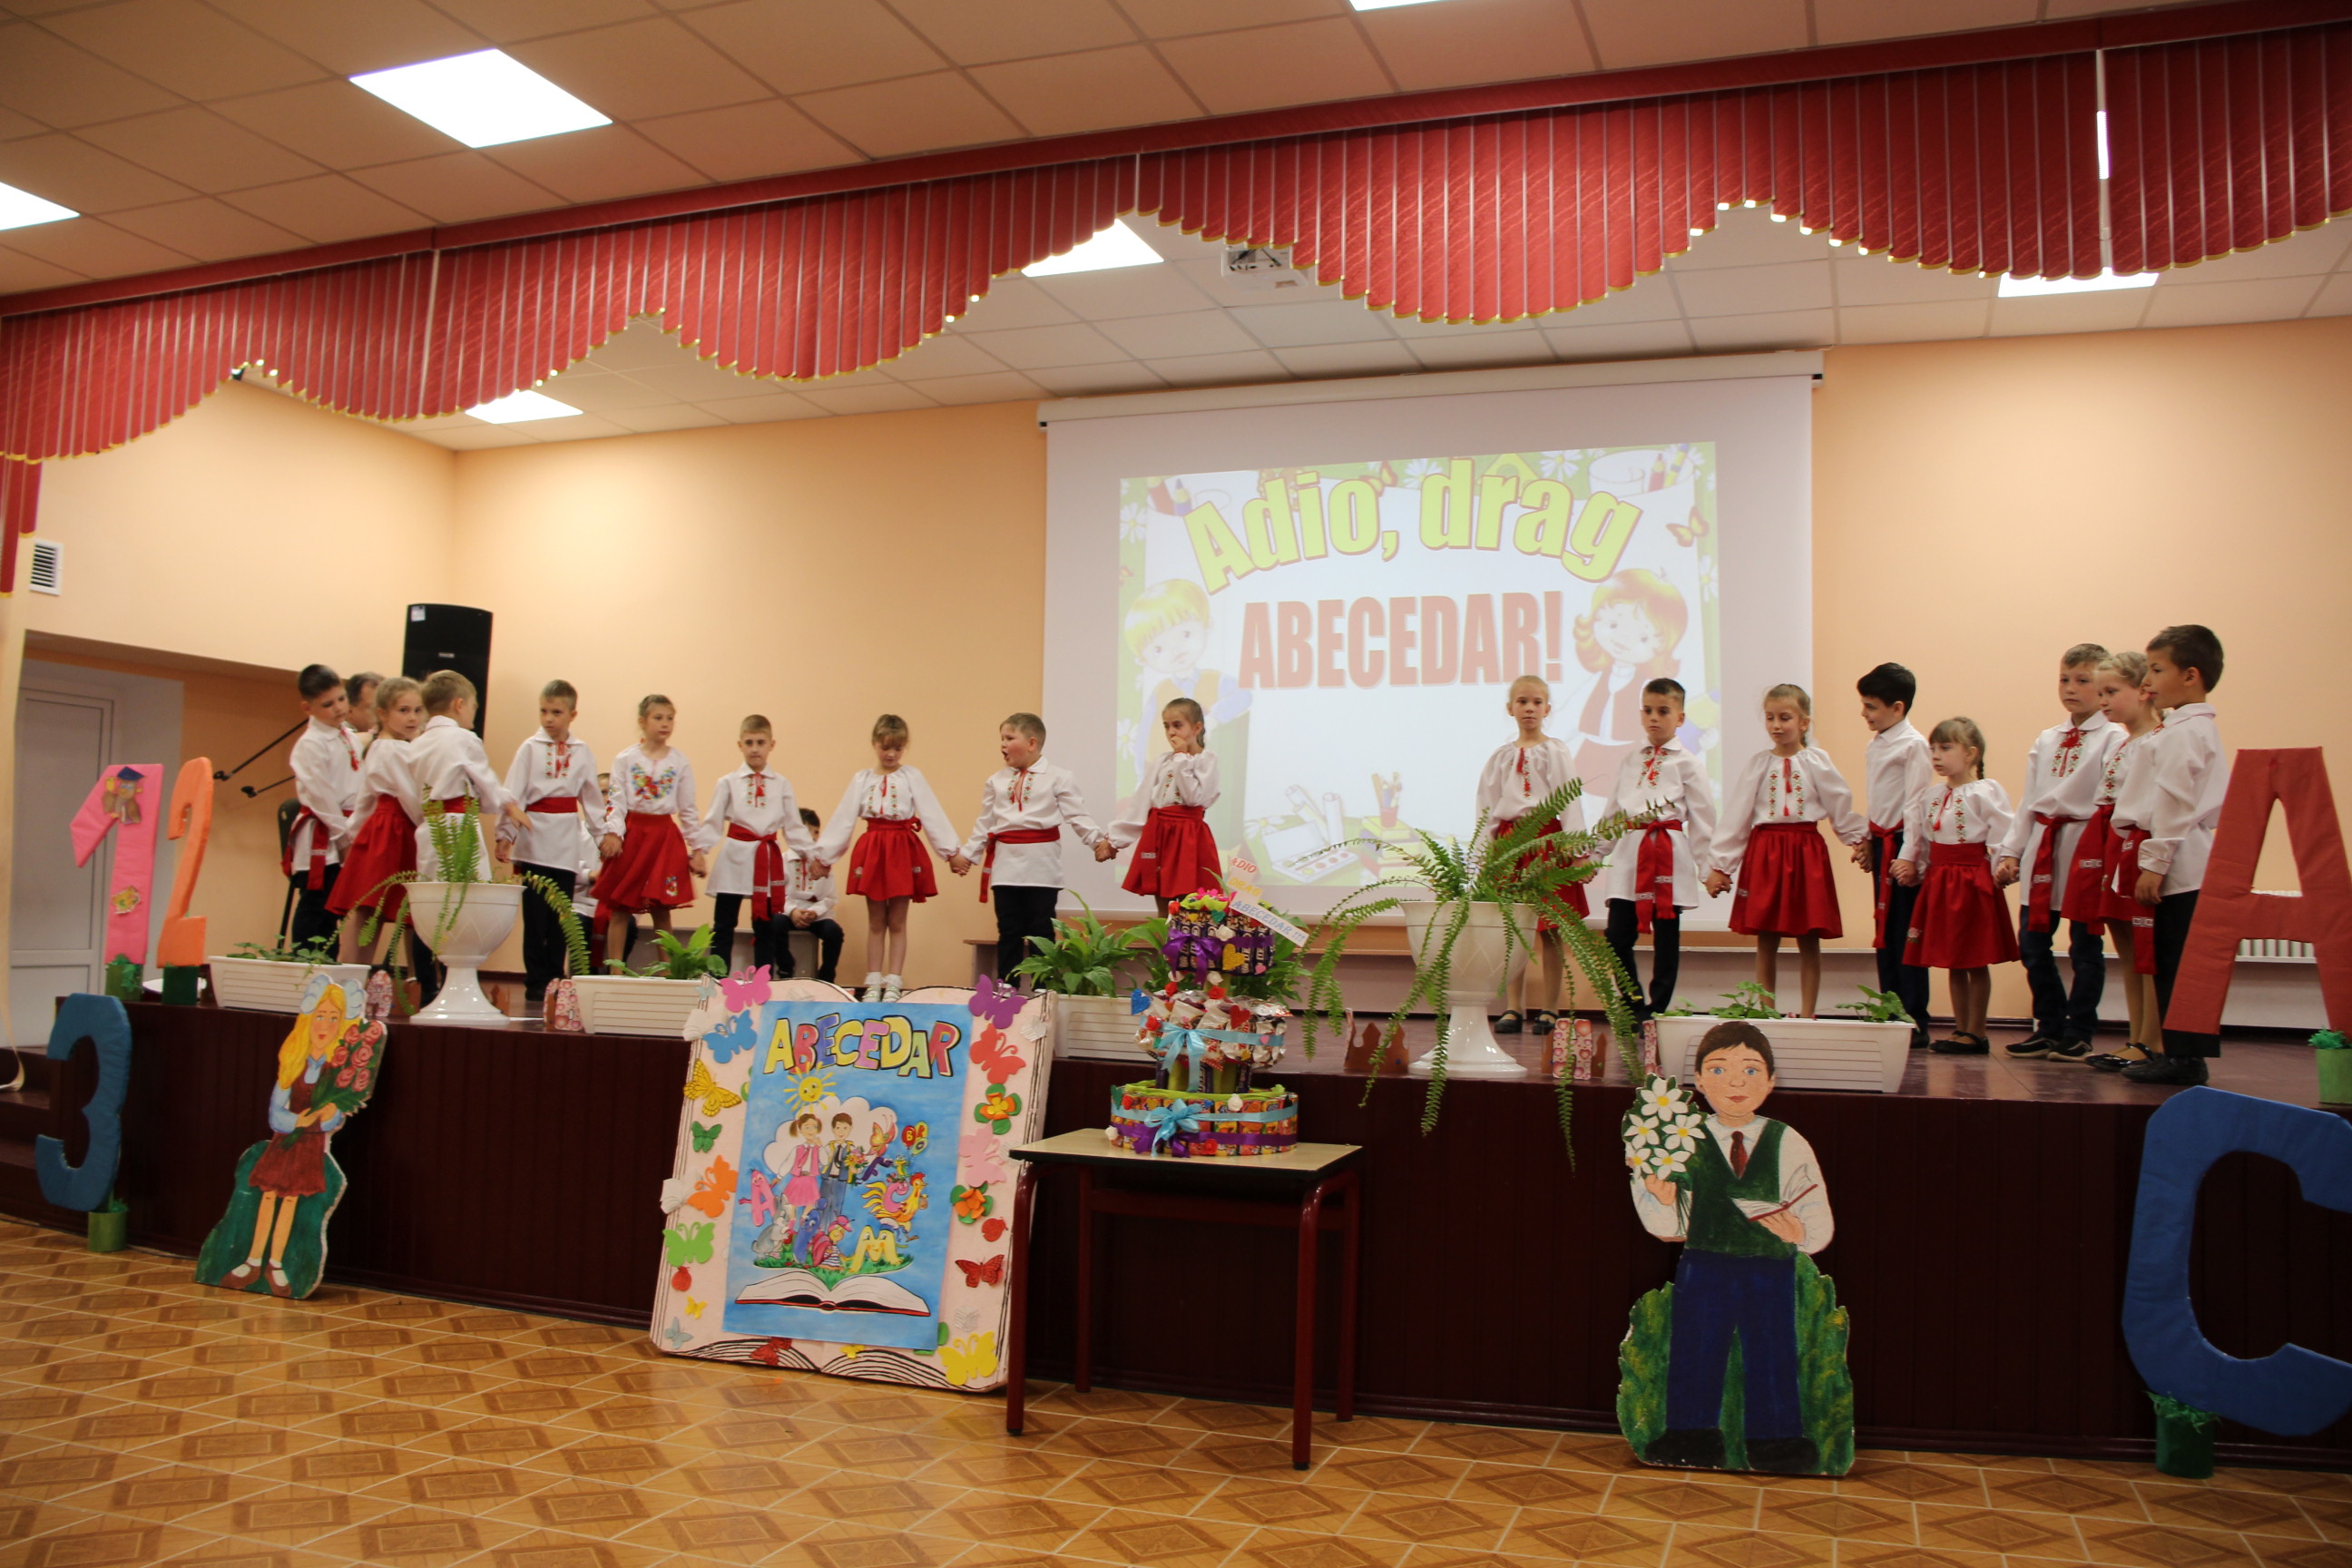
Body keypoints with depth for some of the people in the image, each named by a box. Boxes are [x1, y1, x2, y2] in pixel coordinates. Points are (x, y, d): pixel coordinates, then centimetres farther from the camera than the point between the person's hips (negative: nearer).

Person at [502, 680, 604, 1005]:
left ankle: (555, 981, 12)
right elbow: (513, 793, -2)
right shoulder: (530, 748, 2)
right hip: (534, 836, -2)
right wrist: (505, 833, -9)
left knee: (561, 916, 4)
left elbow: (591, 798, 14)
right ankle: (535, 983, 5)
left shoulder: (582, 752, 8)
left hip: (567, 842, 2)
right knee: (535, 915, -2)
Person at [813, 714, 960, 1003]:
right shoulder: (861, 779, 7)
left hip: (903, 851, -2)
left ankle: (892, 984, 8)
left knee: (897, 922, 3)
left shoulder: (912, 778, 0)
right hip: (872, 850, 2)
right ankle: (873, 984, 13)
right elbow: (843, 819, 6)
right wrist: (824, 854, 5)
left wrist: (952, 850, -10)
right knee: (875, 922, 8)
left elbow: (933, 816, -4)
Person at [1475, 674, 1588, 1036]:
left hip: (1546, 838, -3)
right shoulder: (1501, 756, 12)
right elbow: (1486, 806, 14)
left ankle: (1548, 1008, 4)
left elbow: (1569, 802, -2)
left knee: (1549, 931, -1)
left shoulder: (1556, 752, 3)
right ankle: (1514, 1007, 7)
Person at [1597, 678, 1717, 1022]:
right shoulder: (1629, 763, 15)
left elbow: (1702, 815, 0)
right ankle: (1634, 1006, 13)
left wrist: (1705, 865, -3)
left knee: (1666, 938, 2)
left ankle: (1657, 1009, 11)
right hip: (1629, 853, 4)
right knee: (1617, 936, -2)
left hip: (1670, 856, -4)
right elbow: (1613, 811, 19)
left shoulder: (1687, 762, 2)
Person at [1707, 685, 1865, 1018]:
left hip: (1806, 853, 0)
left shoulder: (1817, 762, 2)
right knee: (1765, 940, 4)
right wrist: (1720, 866, 3)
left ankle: (1807, 1014, 11)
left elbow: (1841, 807, 7)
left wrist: (1859, 839, -1)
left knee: (1809, 940, 4)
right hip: (1764, 853, 1)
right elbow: (1735, 817, 5)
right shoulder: (1756, 765, 4)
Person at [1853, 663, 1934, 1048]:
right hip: (1881, 844, 9)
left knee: (1905, 933, -5)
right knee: (1885, 932, 11)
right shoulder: (1875, 746, 14)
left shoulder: (1913, 745, -11)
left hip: (1903, 845, -9)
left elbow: (1917, 805, -15)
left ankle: (1914, 1022, 0)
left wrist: (1908, 856, -18)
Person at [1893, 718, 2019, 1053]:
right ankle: (1960, 1029, 19)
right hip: (1939, 880, 7)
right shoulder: (1931, 795, 10)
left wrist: (2001, 870, -19)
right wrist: (1910, 864, 6)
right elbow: (1917, 834, 16)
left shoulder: (1986, 792, -10)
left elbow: (2001, 838, -14)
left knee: (1976, 961, 1)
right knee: (1952, 960, 11)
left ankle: (1976, 1032, 8)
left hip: (1974, 880, -7)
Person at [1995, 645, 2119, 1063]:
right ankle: (2050, 1026, 18)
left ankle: (2078, 1033, 12)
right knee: (2032, 943, 5)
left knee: (2084, 946, 2)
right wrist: (2011, 851, 11)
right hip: (2043, 846, 6)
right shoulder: (2045, 741, 15)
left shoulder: (2113, 740, -3)